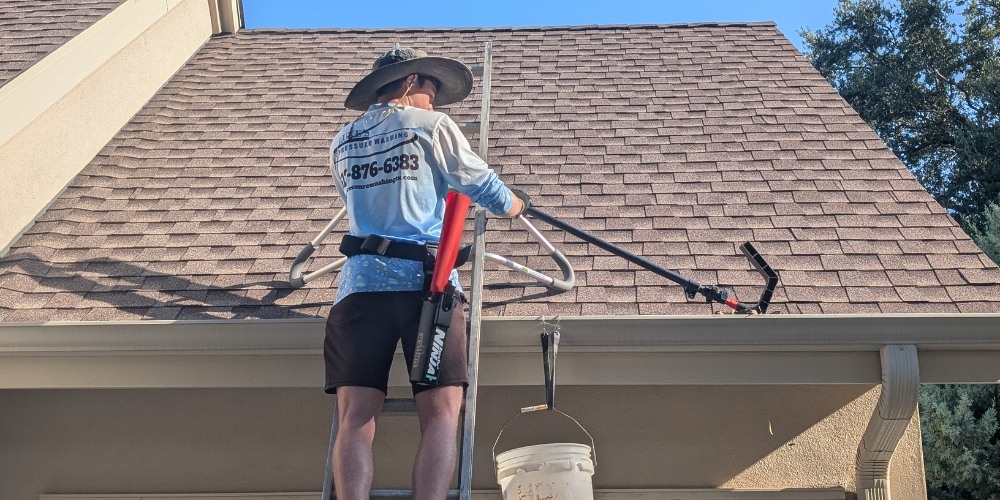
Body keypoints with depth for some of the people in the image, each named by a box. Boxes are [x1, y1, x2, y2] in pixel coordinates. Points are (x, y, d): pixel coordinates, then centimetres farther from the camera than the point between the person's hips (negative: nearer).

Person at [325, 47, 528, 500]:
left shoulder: (341, 144, 23)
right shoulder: (430, 124, 9)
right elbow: (481, 185, 14)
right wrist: (518, 205, 35)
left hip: (360, 283, 4)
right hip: (425, 280, -3)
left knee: (355, 421, -7)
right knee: (441, 415, -7)